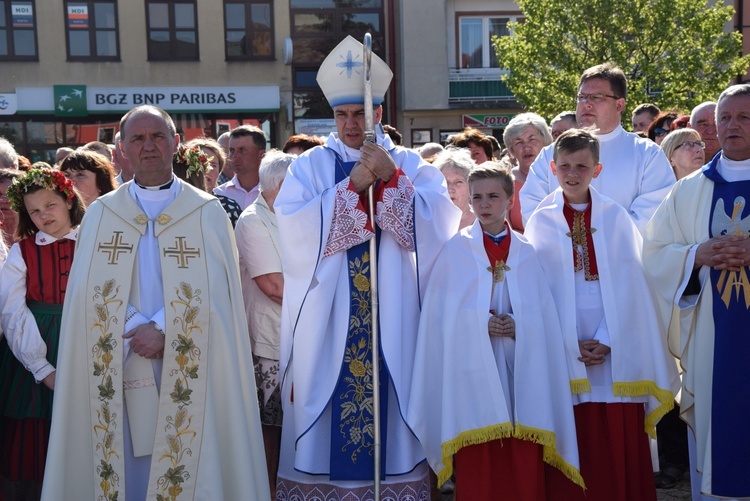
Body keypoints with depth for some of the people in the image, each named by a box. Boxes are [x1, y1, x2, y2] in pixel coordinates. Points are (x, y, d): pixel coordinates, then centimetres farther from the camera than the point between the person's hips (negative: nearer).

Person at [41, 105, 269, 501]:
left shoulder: (208, 213, 4)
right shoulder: (100, 214, 9)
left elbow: (215, 292, -4)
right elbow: (89, 294, 1)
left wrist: (163, 331, -16)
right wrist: (139, 332, -12)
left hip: (188, 373, -1)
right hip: (119, 370, 1)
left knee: (186, 464, 0)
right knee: (124, 468, 4)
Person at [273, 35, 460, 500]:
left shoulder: (409, 164, 7)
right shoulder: (310, 166, 5)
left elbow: (438, 225, -6)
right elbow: (295, 230, -11)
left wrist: (391, 179, -16)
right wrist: (352, 186, -16)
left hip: (393, 318, 1)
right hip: (328, 319, 0)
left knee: (392, 405, 4)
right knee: (327, 407, 2)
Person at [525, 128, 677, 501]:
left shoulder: (615, 217, 6)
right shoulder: (542, 220, 4)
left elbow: (626, 283, 1)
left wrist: (607, 340, -10)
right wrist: (571, 344, -9)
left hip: (615, 349, 1)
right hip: (563, 350, -1)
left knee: (619, 446, 3)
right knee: (573, 445, 1)